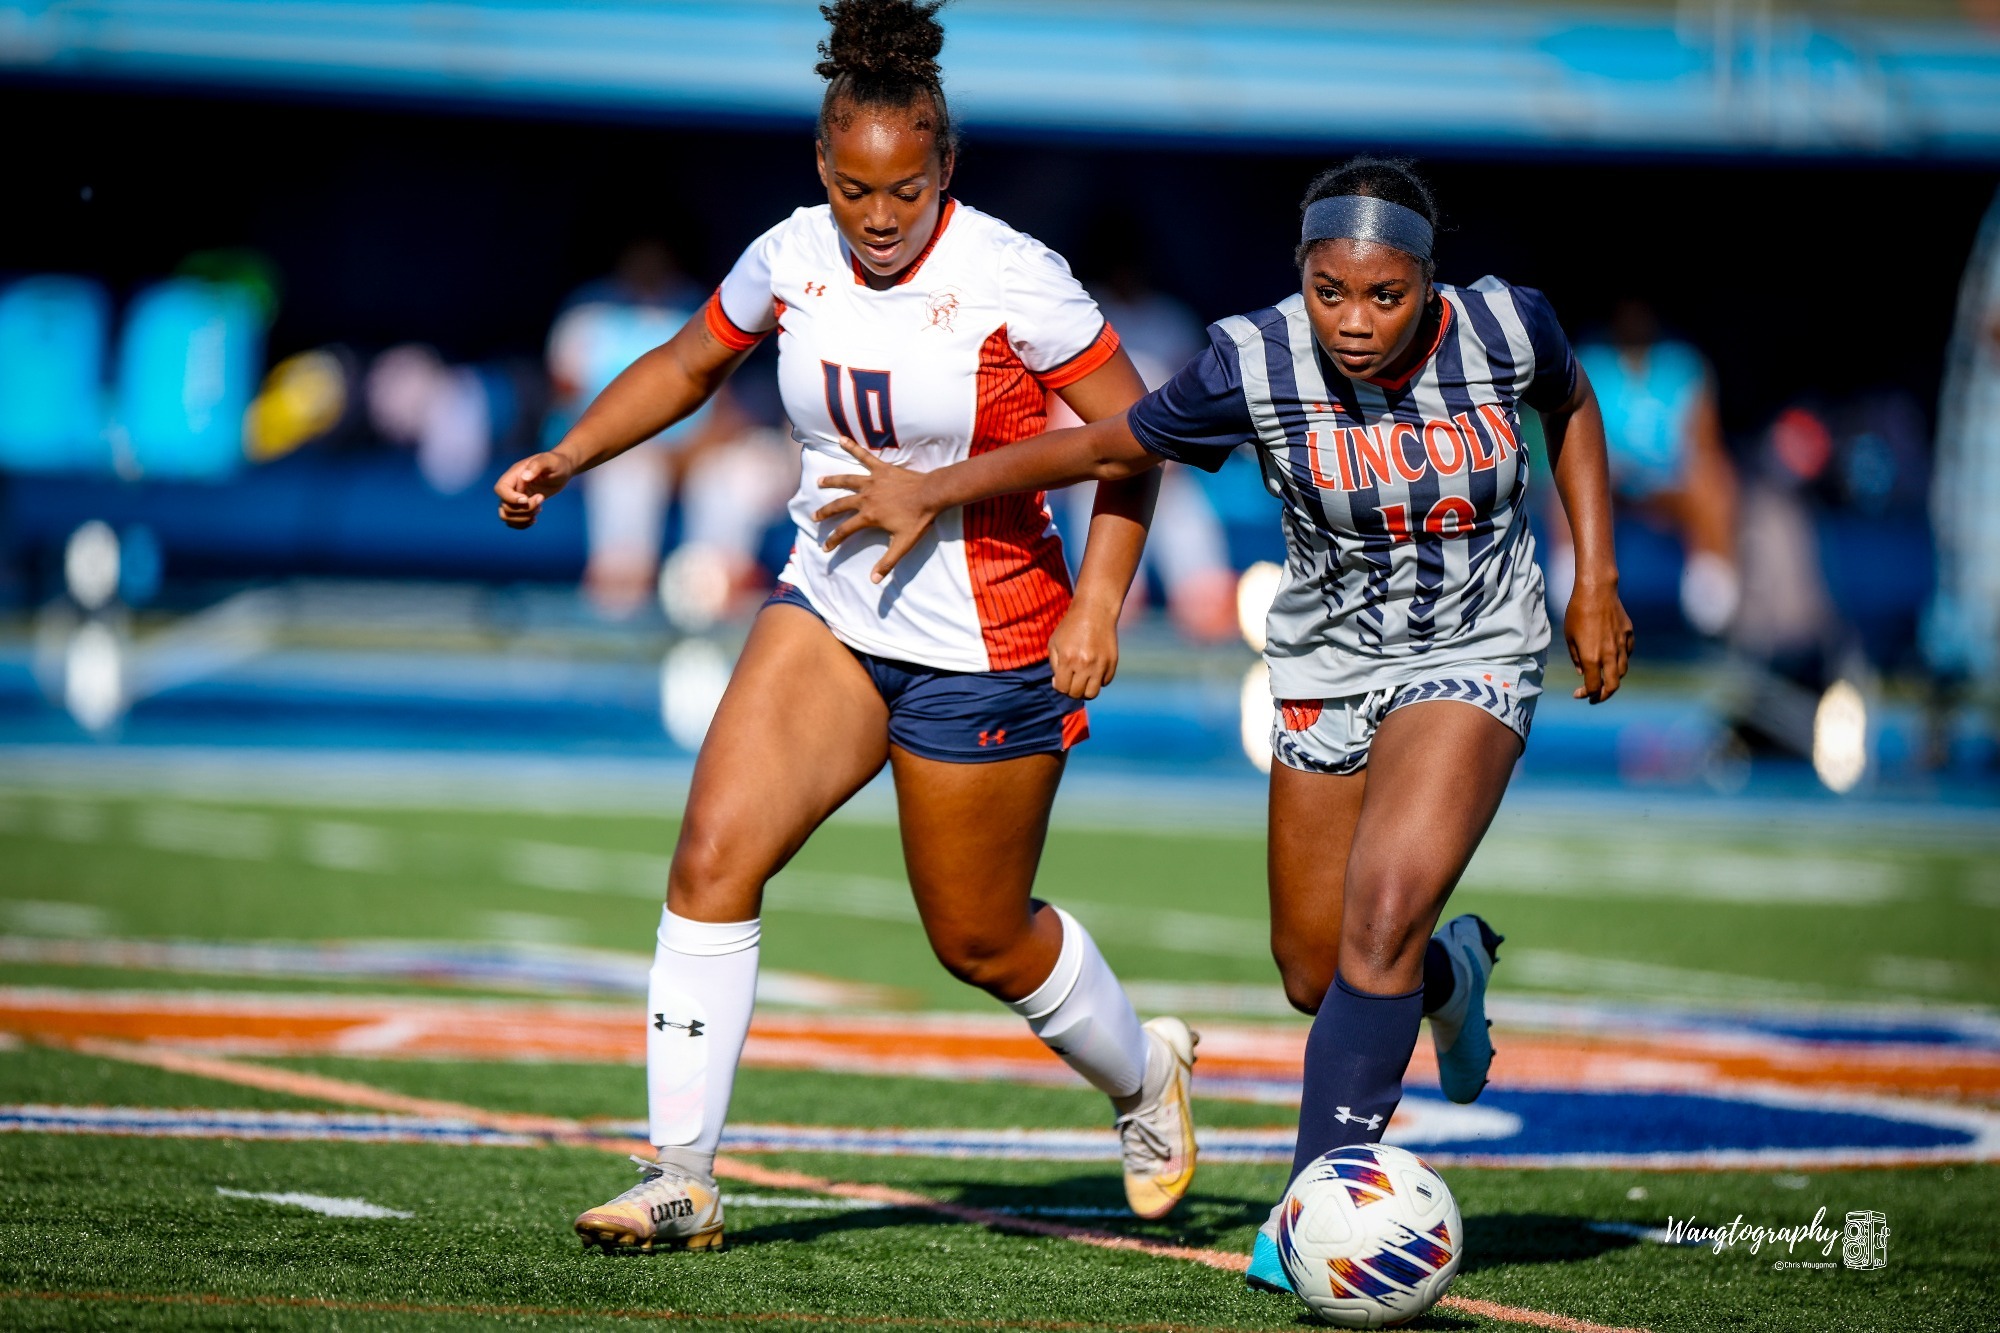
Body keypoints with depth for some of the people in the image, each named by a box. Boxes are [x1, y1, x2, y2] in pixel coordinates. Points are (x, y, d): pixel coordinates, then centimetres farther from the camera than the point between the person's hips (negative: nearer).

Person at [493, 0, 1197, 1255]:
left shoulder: (1011, 277, -17)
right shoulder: (791, 258, -3)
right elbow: (687, 366, 15)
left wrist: (1099, 603, -17)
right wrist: (567, 457, 2)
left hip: (986, 646, -4)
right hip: (828, 609, 4)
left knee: (979, 939, 8)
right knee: (712, 860, -14)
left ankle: (1146, 1073, 39)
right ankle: (682, 1178, -10)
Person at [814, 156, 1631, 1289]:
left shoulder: (1507, 329, -16)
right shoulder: (1257, 363, -18)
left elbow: (1571, 406, 8)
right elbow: (1115, 448, -2)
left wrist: (1597, 581, 4)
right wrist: (932, 491, 1)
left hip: (1476, 657, -2)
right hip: (1325, 669, 2)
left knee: (1381, 918, -23)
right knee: (1316, 975, 7)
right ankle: (1452, 974, 44)